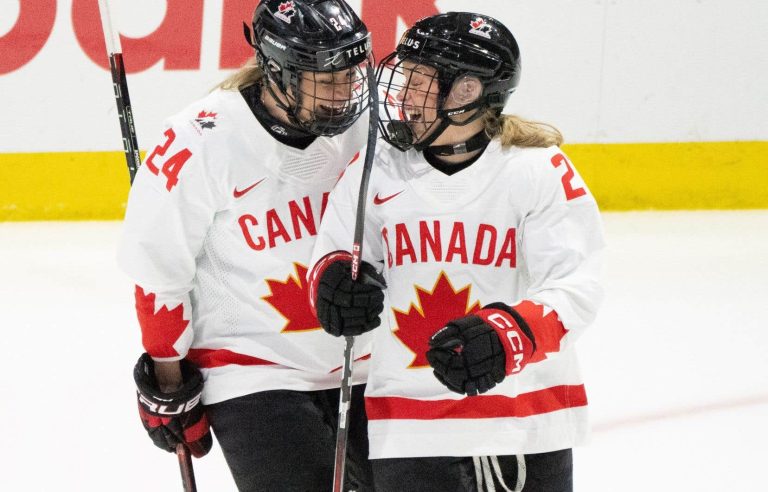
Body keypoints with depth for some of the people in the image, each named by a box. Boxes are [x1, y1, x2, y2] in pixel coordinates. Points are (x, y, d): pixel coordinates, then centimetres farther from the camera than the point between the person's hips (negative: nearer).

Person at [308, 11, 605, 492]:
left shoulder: (540, 169, -10)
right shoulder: (378, 169, 0)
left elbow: (575, 285, -16)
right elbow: (340, 250, 9)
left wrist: (509, 334, -33)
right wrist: (335, 277, -15)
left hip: (528, 422, -2)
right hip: (408, 425, 2)